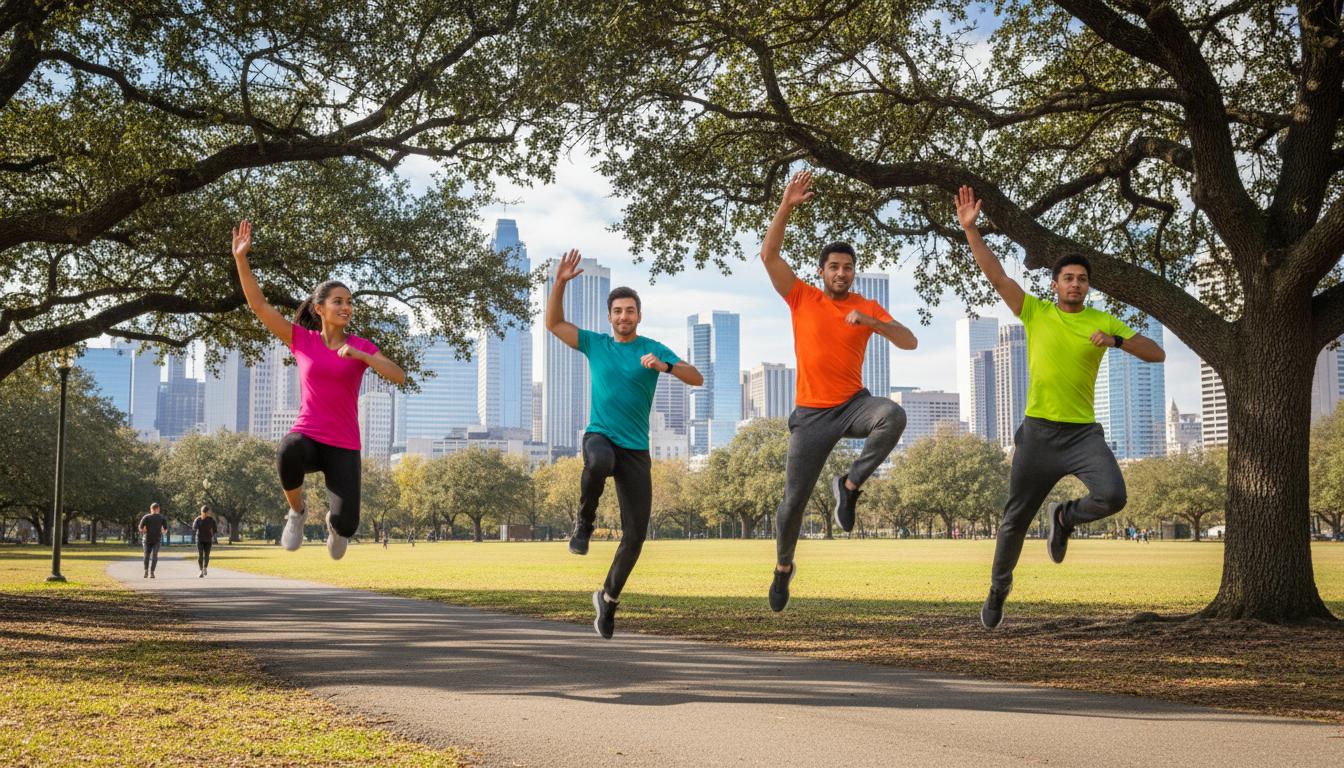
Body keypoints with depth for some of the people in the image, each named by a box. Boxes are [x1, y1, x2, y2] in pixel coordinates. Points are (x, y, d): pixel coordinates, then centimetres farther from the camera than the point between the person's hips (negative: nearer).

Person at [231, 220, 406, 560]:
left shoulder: (362, 346, 4)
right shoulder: (301, 339, 4)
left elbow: (399, 377, -9)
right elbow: (258, 304, -2)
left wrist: (360, 356, -22)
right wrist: (240, 258, -11)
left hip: (343, 446, 1)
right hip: (306, 436, -1)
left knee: (346, 525, -16)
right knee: (288, 452, -40)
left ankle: (335, 522, 27)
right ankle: (297, 510, -7)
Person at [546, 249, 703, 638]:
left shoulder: (654, 349, 2)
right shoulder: (595, 344, 6)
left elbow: (697, 378, -7)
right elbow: (553, 323, 6)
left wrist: (665, 366, -26)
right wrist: (560, 283, -7)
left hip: (636, 450, 1)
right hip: (600, 436, -1)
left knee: (636, 533, -3)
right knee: (600, 463, -42)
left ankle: (609, 597, 19)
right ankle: (585, 522, -14)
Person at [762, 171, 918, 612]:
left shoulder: (868, 308, 2)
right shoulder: (802, 298, -1)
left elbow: (910, 343, -5)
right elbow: (769, 254, -10)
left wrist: (871, 322, -21)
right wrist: (787, 205, -18)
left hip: (853, 404, 1)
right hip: (811, 413, -1)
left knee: (893, 415, -34)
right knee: (794, 498, 1)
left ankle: (850, 485, -15)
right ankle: (784, 566, 27)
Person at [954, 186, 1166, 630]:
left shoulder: (1103, 322, 3)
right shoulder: (1035, 312, 2)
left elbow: (1157, 354, 0)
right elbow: (995, 275, -6)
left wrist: (1117, 340, -17)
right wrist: (970, 230, -16)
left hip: (1083, 432, 0)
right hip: (1038, 431, 0)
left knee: (1112, 497, -23)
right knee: (1016, 517, 8)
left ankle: (1064, 518, 11)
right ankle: (999, 587, 32)